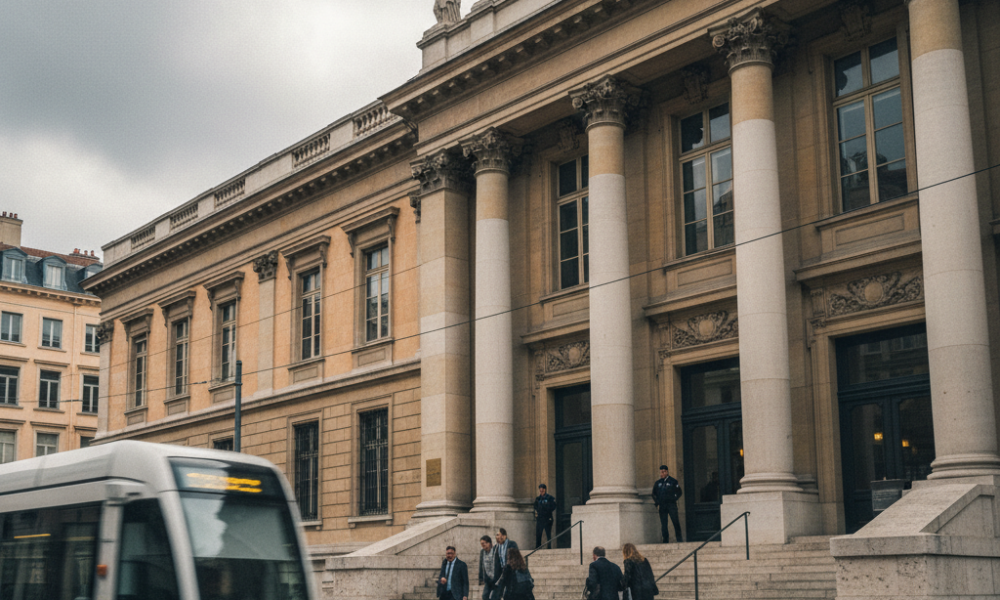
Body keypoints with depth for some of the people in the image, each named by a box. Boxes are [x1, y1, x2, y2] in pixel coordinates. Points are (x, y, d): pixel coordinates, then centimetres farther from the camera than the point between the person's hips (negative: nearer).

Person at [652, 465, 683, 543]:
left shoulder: (673, 481, 5)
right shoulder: (657, 483, 13)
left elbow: (679, 492, 10)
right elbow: (654, 494, 20)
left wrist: (674, 499, 0)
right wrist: (657, 504, 9)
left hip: (671, 505, -3)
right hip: (662, 506, 3)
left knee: (676, 522, -8)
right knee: (663, 524, 1)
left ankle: (679, 539, 0)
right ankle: (665, 540, 5)